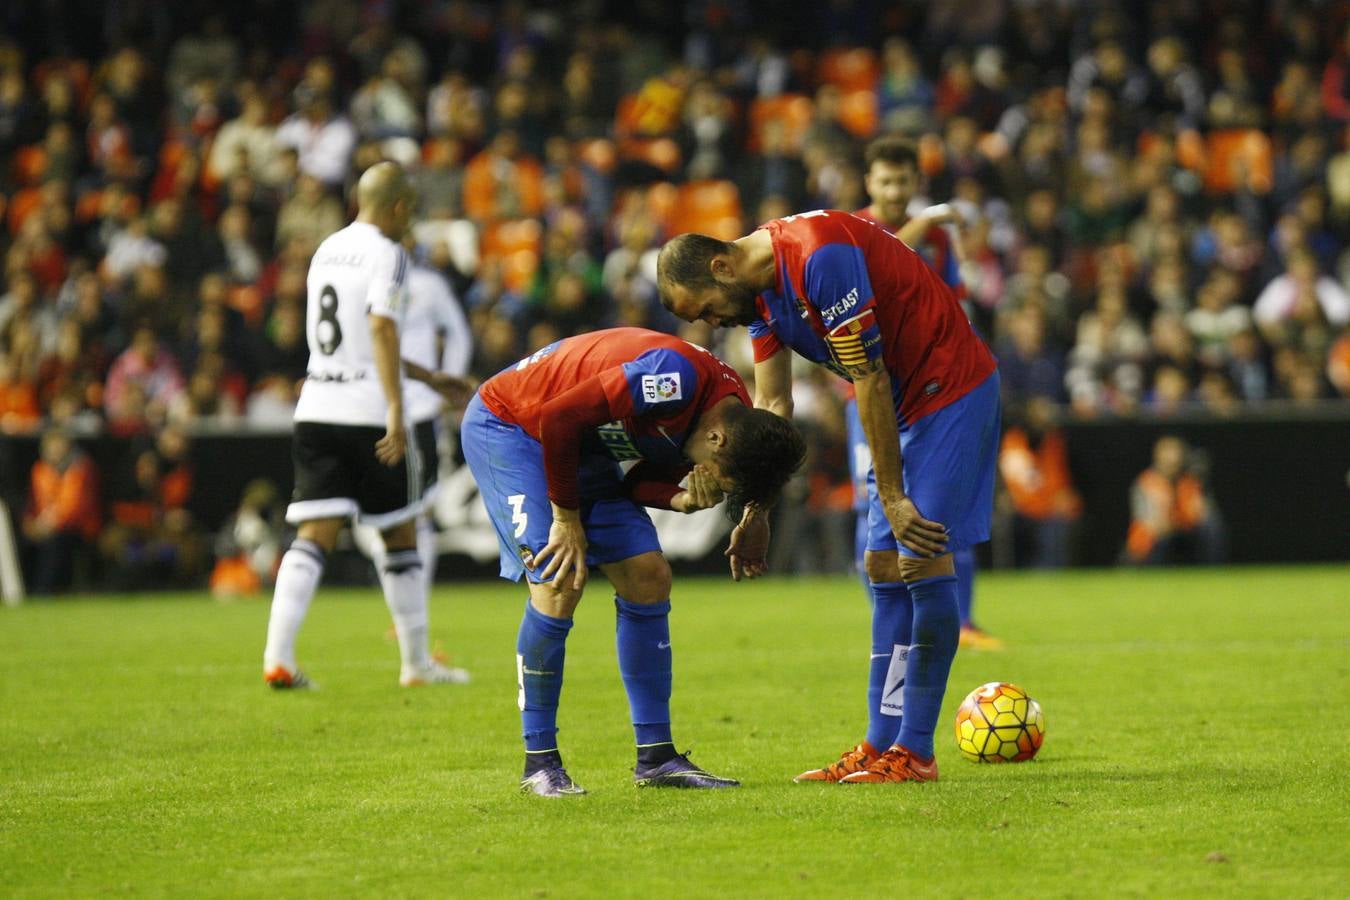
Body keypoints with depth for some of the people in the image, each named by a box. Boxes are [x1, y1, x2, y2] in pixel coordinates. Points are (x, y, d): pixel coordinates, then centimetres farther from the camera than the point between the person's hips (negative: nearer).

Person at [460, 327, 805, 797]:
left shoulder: (737, 415, -6)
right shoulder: (678, 376, -35)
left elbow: (640, 480, 0)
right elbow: (558, 418, -31)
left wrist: (681, 500, -21)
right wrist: (567, 519, -22)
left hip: (581, 449, 9)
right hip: (504, 423, -9)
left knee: (649, 577, 2)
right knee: (560, 581, -20)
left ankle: (656, 756, 8)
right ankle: (540, 762, -10)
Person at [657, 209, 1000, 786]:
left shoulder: (821, 256, -25)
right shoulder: (759, 290, 3)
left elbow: (870, 380, -23)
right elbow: (771, 404, 8)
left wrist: (892, 496, -20)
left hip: (951, 388, -10)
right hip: (907, 404, 10)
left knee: (923, 560, -12)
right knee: (884, 568, 7)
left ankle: (914, 753, -10)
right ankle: (881, 747, 9)